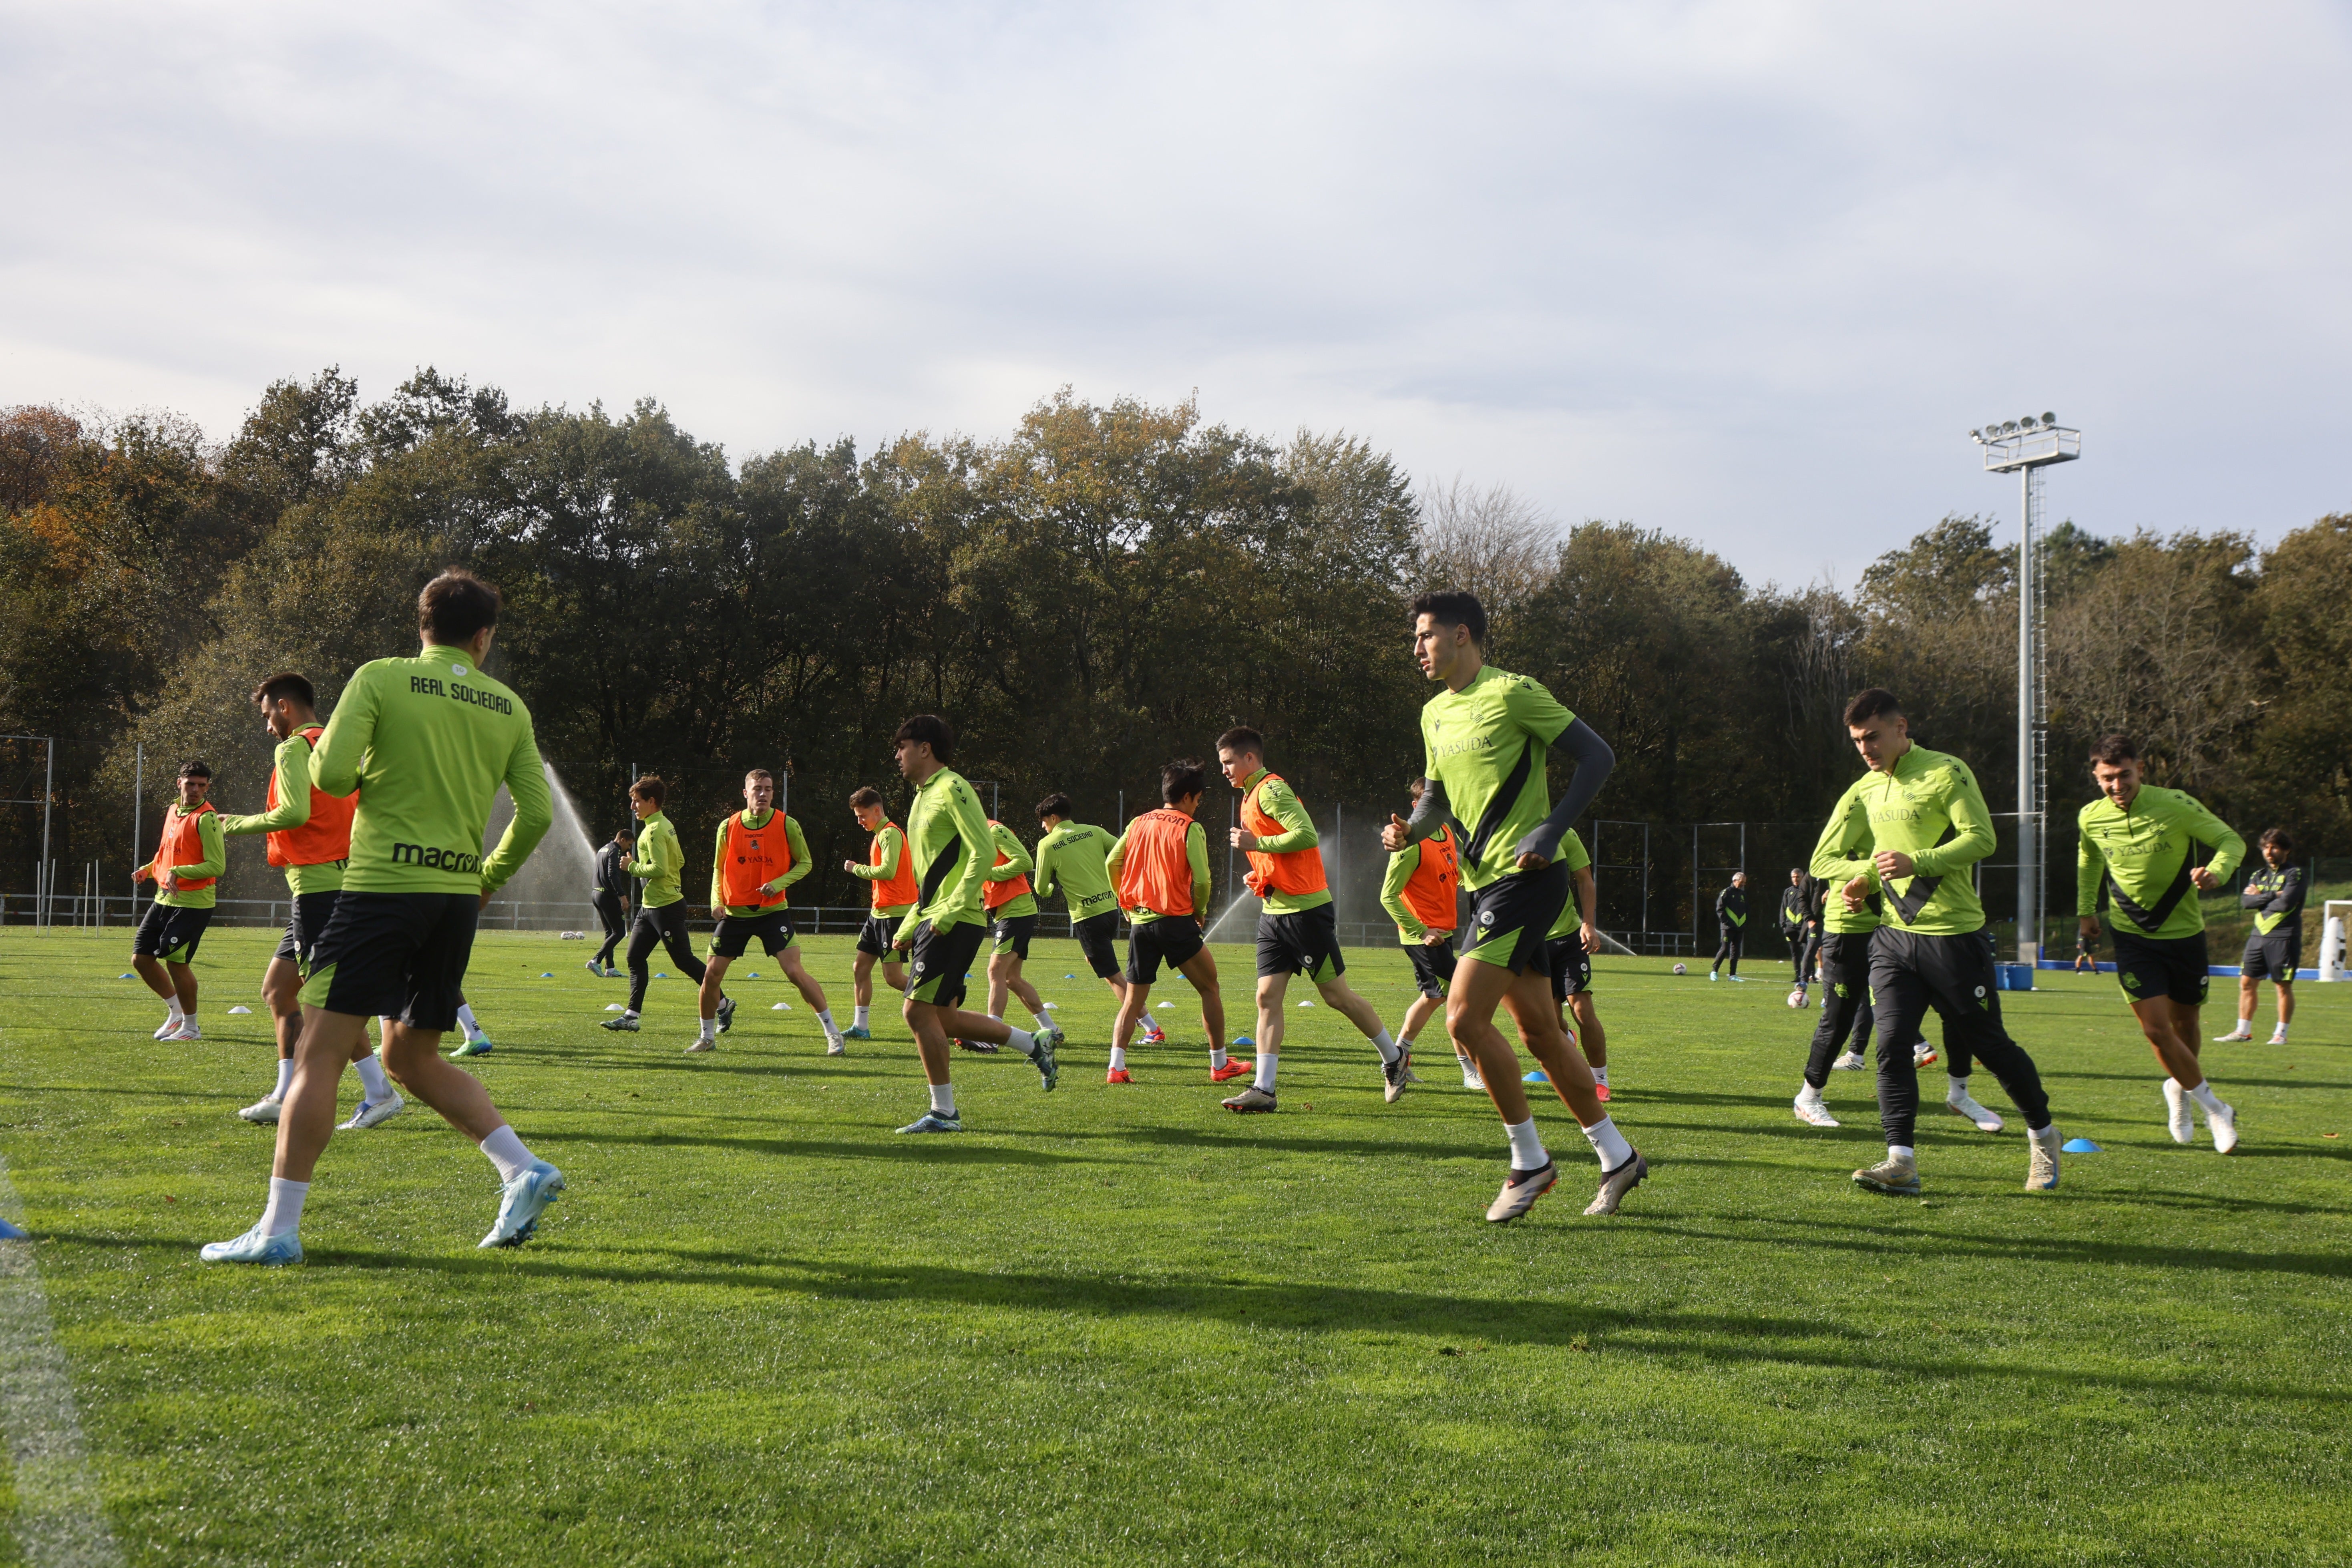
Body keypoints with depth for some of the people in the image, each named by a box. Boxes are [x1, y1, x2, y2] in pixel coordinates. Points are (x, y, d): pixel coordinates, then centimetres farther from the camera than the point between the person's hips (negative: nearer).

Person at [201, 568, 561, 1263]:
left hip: (384, 886, -5)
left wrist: (370, 777, 11)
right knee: (412, 1056, 19)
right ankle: (524, 1171, 9)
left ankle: (279, 1227, -4)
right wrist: (489, 879, 22)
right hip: (457, 894, 5)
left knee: (319, 1054, -2)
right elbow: (537, 815, 8)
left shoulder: (382, 678, -2)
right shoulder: (508, 708, 10)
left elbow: (330, 772, -12)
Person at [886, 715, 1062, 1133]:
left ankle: (943, 1112, -4)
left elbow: (983, 853, -19)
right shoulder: (924, 796, 21)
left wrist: (951, 911, -23)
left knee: (918, 1010, -11)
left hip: (956, 924, -10)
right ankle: (1036, 1042, 20)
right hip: (933, 921, 10)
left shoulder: (953, 789, -9)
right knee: (942, 1018, 8)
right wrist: (908, 928, 22)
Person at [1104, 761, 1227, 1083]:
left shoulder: (1139, 823, 10)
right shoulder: (1190, 829, -6)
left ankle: (1116, 1066, -5)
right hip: (1175, 921, -5)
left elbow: (1112, 863, 8)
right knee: (1210, 988, 10)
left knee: (1133, 1000, 9)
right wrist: (1200, 911, 6)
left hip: (1139, 922, 5)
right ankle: (1219, 1064, 12)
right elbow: (1202, 879, -12)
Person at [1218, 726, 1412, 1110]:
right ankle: (1263, 1089, -5)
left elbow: (1307, 835, -25)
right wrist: (1261, 876, 13)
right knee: (1267, 997, -1)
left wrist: (1256, 843, -18)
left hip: (1305, 910, -9)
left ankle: (1396, 1059, 15)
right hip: (1274, 912, 9)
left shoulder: (1271, 790, -12)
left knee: (1337, 995, -1)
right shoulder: (1252, 796, 18)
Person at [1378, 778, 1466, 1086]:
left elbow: (1456, 875, 21)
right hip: (1424, 935, -9)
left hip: (1443, 931, 9)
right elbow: (1388, 896, -18)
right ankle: (1472, 1072, -3)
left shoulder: (1446, 832, 7)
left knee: (1433, 997, 18)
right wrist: (1420, 931, -21)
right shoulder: (1412, 844, -19)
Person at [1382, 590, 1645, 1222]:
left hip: (1525, 879, -8)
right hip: (1486, 882, 8)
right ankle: (1617, 1157, 20)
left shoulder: (1512, 694, -10)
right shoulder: (1436, 713, 15)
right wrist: (1408, 830, 3)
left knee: (1464, 1016, -15)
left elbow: (1598, 756, -11)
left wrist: (1551, 832, -19)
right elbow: (1439, 796, 25)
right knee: (1539, 1032, 9)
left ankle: (1529, 1160, -3)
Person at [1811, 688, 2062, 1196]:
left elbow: (1981, 838, -15)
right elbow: (1824, 859, 15)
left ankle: (2042, 1134, 26)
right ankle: (1901, 1161, -8)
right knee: (1892, 1045, -8)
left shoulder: (1945, 772, -7)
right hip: (1893, 935, 5)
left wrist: (1916, 862, -24)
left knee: (1988, 1043, 5)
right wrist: (1863, 876, -5)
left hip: (1954, 934, -5)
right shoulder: (1864, 791, 12)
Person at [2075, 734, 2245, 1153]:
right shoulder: (2091, 818, -5)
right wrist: (2086, 906, 11)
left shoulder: (2176, 805, -16)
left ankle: (2181, 1088, 43)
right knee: (2157, 1028, -11)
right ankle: (2213, 1107, 6)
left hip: (2184, 932, -1)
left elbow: (2231, 840, -9)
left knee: (2184, 1025, 12)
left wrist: (2216, 870, -29)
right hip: (2132, 935, 1)